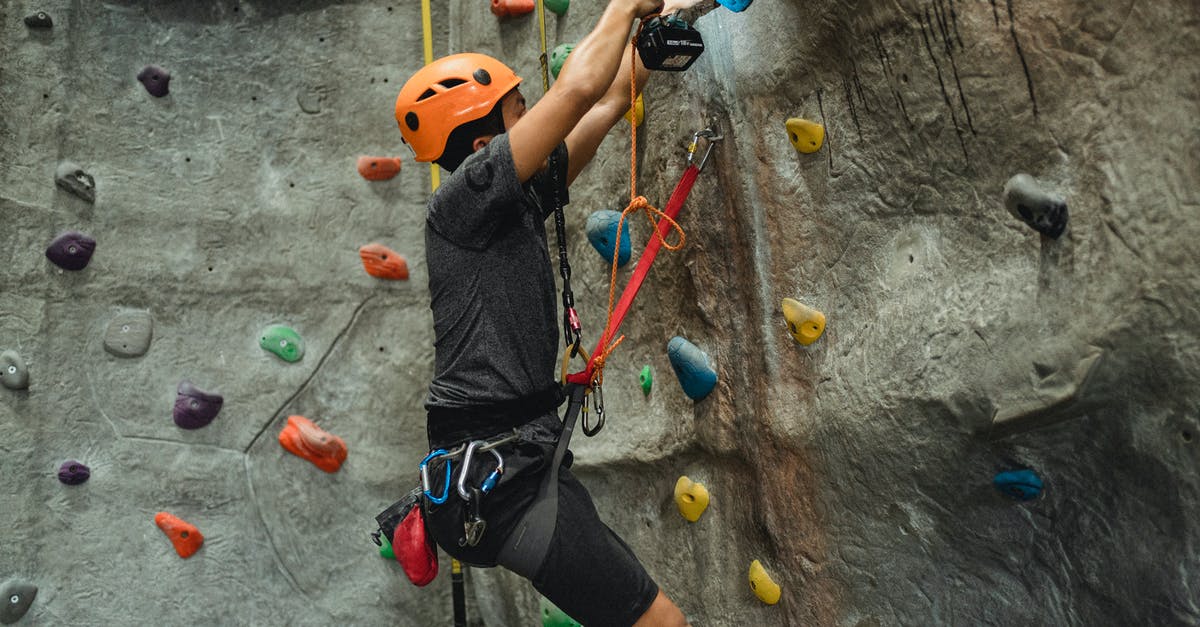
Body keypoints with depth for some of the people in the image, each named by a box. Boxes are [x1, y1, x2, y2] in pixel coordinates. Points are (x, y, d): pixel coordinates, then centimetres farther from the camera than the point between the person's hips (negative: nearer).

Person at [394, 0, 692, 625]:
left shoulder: (519, 198, 12)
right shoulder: (461, 198, -12)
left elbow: (608, 102, 19)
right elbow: (576, 90, -18)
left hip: (524, 458, 9)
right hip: (499, 474, -9)